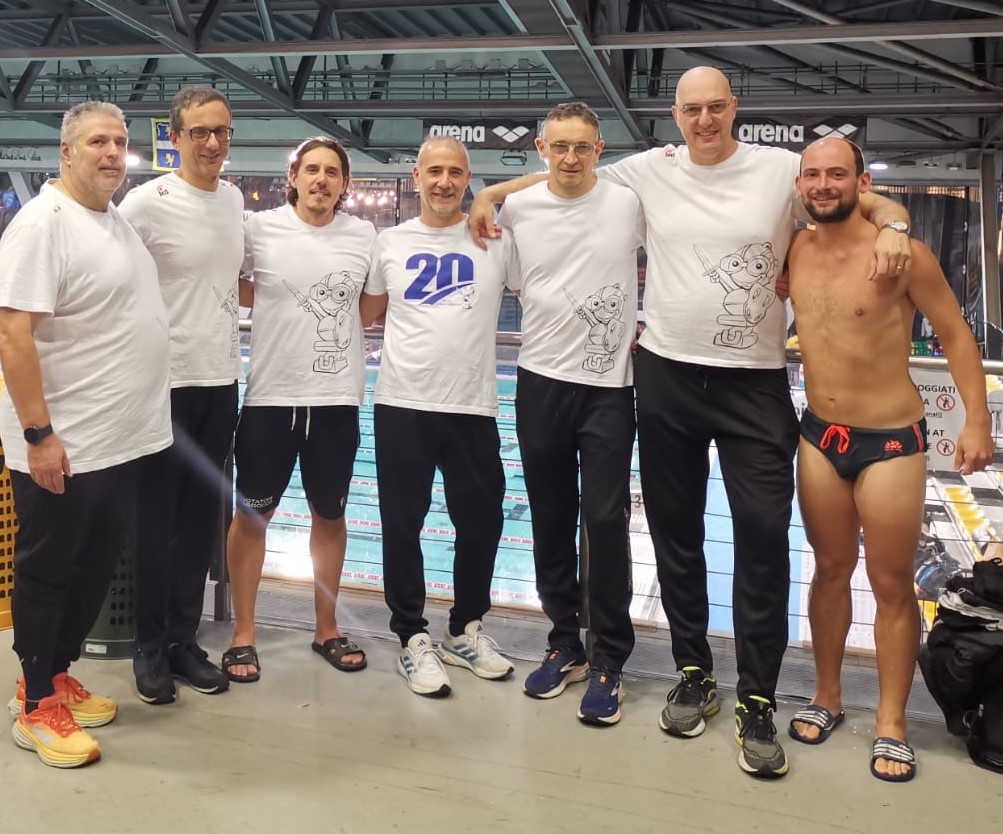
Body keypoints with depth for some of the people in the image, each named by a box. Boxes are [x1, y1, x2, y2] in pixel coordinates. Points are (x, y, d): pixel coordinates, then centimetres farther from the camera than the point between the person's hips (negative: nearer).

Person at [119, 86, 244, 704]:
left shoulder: (235, 199, 8)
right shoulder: (149, 201, -11)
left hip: (220, 380, 6)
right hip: (165, 381, -5)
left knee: (202, 518, 12)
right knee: (157, 519, 6)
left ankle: (184, 638, 25)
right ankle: (151, 647, 21)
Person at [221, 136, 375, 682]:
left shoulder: (365, 236, 2)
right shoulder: (259, 228, -4)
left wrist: (336, 316, -3)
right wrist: (273, 302, -4)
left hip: (337, 397, 2)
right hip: (271, 394, -2)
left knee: (329, 514, 13)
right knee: (253, 513, 7)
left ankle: (327, 629, 29)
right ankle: (243, 633, 22)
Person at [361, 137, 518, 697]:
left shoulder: (497, 241, 2)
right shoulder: (391, 243, 7)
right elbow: (366, 313, 18)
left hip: (473, 407, 0)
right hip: (401, 404, 0)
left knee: (482, 523, 9)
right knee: (402, 525, 5)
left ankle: (465, 631, 30)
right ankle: (413, 639, 22)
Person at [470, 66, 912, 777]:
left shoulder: (782, 169, 0)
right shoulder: (650, 170, 4)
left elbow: (874, 204, 9)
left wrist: (892, 225, -12)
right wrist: (492, 193, 8)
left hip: (755, 382, -2)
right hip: (666, 377, 2)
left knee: (764, 535, -4)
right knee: (675, 530, 10)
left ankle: (757, 701, 9)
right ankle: (695, 672, 27)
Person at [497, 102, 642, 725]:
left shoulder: (629, 203, -3)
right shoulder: (517, 209, 4)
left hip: (610, 384, -3)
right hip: (541, 380, 3)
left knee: (606, 521, -4)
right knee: (551, 519, 10)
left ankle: (609, 661, 10)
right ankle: (565, 645, 25)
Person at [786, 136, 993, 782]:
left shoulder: (903, 254, -13)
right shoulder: (794, 252, 0)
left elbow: (955, 335, -7)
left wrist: (977, 420, -12)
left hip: (892, 442, -4)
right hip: (819, 436, 4)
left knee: (893, 584, 4)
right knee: (831, 569, 15)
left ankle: (891, 724, 18)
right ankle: (827, 698, 29)